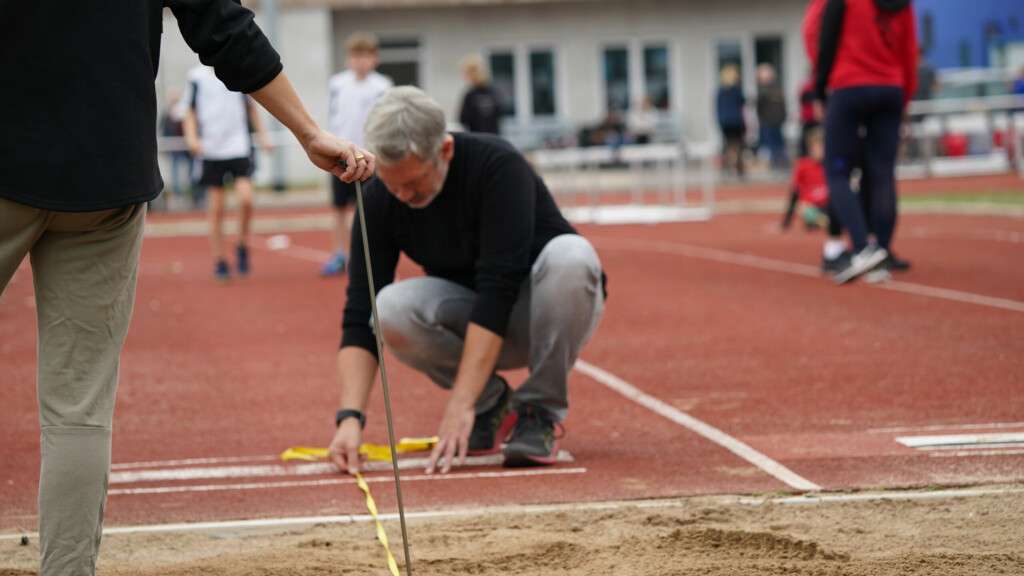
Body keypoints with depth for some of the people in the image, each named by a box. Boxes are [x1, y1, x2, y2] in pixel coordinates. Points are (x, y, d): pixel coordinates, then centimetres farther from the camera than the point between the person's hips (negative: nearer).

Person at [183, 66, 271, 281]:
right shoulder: (197, 76, 3)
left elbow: (250, 107, 16)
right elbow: (191, 112, 8)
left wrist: (262, 135, 12)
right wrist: (192, 137, -8)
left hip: (239, 147, 0)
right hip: (211, 150, 0)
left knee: (246, 198, -17)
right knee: (216, 209, 2)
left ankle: (242, 247, 5)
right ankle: (219, 261, 12)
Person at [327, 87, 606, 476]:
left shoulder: (498, 166, -28)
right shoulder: (380, 200, -15)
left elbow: (498, 291, -34)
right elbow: (361, 317, -15)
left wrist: (460, 405, -39)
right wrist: (351, 415, -30)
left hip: (549, 308, -3)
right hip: (471, 323, 3)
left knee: (571, 254, -36)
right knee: (391, 308, -28)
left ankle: (539, 412, -17)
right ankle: (491, 402, -2)